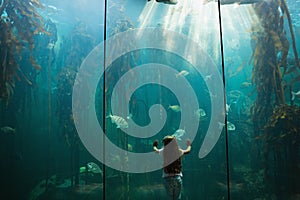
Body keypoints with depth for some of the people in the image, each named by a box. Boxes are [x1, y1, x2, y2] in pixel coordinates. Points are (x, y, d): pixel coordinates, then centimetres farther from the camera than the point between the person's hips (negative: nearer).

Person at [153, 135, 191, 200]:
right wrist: (189, 145, 46)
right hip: (178, 177, 0)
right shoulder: (179, 151, 3)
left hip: (167, 178, 0)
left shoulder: (163, 151, 1)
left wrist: (154, 145, 46)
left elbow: (155, 150, 23)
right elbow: (188, 151, 24)